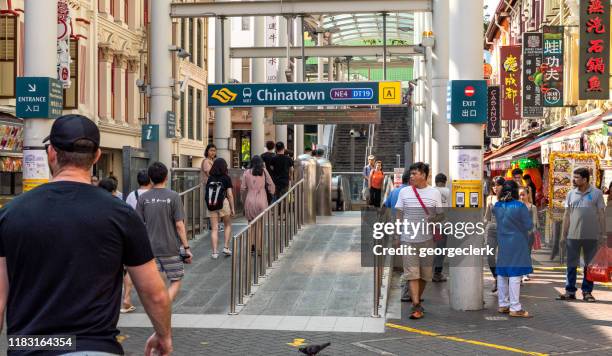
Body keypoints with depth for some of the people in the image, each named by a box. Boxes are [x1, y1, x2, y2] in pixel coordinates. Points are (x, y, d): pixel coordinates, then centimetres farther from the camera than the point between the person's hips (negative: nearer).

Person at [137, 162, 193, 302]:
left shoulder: (143, 198, 0)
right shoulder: (173, 196, -9)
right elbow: (179, 225, -11)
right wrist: (186, 247, -4)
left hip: (150, 248, 3)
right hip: (170, 248, -3)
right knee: (176, 281, 7)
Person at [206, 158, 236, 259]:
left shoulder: (210, 179, 3)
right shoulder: (226, 178, -5)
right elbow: (230, 195, -6)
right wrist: (232, 208, 0)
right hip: (224, 203, -2)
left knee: (214, 229, 4)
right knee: (228, 225, 19)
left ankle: (214, 252, 0)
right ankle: (226, 247, 13)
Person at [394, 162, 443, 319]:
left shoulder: (434, 193, 4)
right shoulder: (404, 192, 5)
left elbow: (441, 215, 9)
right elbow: (399, 215, 8)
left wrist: (434, 219, -14)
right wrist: (396, 236, 4)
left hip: (427, 238, 1)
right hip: (408, 238, -1)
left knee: (425, 273, 8)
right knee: (412, 273, -8)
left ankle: (417, 299, 27)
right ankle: (416, 306, -9)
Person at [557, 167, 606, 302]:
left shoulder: (596, 193, -1)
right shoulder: (571, 194, 6)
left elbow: (601, 215, 1)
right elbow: (567, 215, 9)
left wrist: (603, 234, -2)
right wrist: (563, 234, 6)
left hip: (591, 236, -2)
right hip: (573, 235, 2)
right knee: (571, 264, 4)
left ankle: (587, 291, 14)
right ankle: (570, 291, 10)